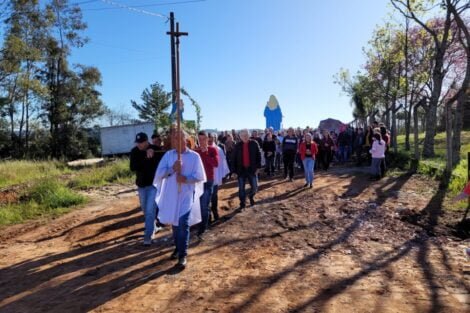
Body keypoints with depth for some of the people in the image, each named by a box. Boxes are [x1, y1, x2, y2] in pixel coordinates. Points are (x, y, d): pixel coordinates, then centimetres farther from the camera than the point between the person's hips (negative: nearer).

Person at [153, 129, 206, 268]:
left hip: (187, 194, -3)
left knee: (184, 224, -7)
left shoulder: (194, 156, -5)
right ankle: (178, 248, 34)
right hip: (171, 194, 4)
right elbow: (159, 173, -3)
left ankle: (183, 255, 2)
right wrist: (172, 169, -20)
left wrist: (187, 179, -23)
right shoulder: (168, 155, 3)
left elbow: (199, 176, -6)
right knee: (175, 223, 15)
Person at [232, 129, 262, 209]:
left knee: (254, 186, 6)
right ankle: (242, 203, 20)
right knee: (241, 188, 6)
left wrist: (258, 167, -5)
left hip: (252, 169, 0)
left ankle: (251, 197, 36)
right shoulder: (238, 145, 0)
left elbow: (258, 155, 0)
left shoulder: (254, 144, -3)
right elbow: (234, 158, 2)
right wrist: (235, 170, -2)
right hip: (241, 169, 1)